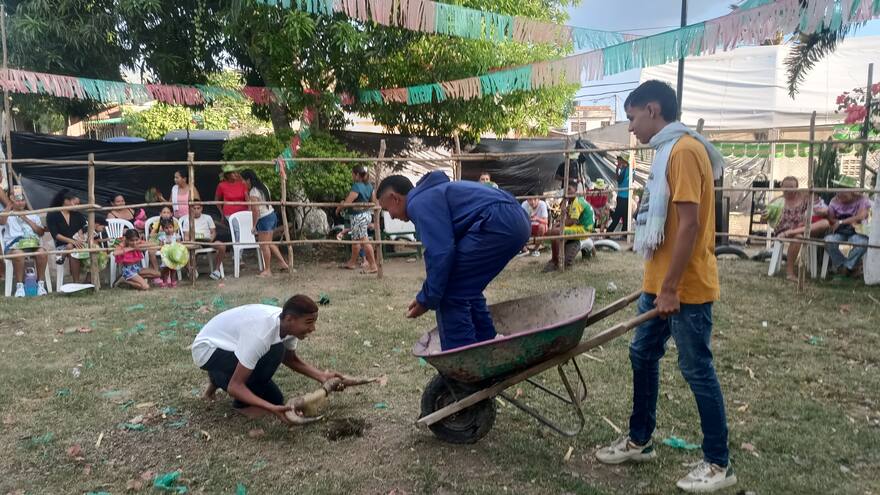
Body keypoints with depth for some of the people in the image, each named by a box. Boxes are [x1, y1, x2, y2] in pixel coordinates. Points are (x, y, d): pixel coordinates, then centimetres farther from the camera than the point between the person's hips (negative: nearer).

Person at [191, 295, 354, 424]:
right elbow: (235, 386, -34)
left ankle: (220, 379, 21)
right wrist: (272, 409, -44)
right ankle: (242, 403, -9)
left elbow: (291, 359, 5)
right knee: (274, 352, -31)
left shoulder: (288, 324, -14)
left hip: (229, 347, 8)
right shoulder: (261, 334, -38)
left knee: (276, 398, 4)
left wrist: (322, 376, -11)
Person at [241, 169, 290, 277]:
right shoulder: (263, 186, 10)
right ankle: (283, 264, 18)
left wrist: (254, 226, -13)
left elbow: (256, 210, -21)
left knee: (264, 245, 1)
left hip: (264, 219, -9)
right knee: (269, 243, 17)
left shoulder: (253, 192, -17)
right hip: (272, 215, 9)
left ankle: (267, 270, 8)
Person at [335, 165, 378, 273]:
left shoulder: (356, 186, -18)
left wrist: (338, 209, -4)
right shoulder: (369, 186, 8)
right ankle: (352, 262, 32)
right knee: (355, 239, 20)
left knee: (364, 241, -7)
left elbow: (347, 202, -20)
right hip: (367, 214, 10)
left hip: (358, 216, -10)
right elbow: (374, 200, 16)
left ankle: (373, 266, -5)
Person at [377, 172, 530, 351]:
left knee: (450, 297, -3)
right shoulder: (433, 193, 30)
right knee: (467, 292, 23)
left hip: (498, 222, -11)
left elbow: (440, 253, -13)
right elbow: (448, 248, 34)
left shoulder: (419, 203, -2)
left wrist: (427, 299, -2)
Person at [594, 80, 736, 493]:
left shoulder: (684, 149, -16)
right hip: (659, 283, 10)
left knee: (696, 370, 1)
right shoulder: (668, 152, 14)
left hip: (685, 288, -10)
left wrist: (671, 287, -21)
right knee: (643, 356, 15)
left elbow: (689, 223, -22)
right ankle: (639, 441, 29)